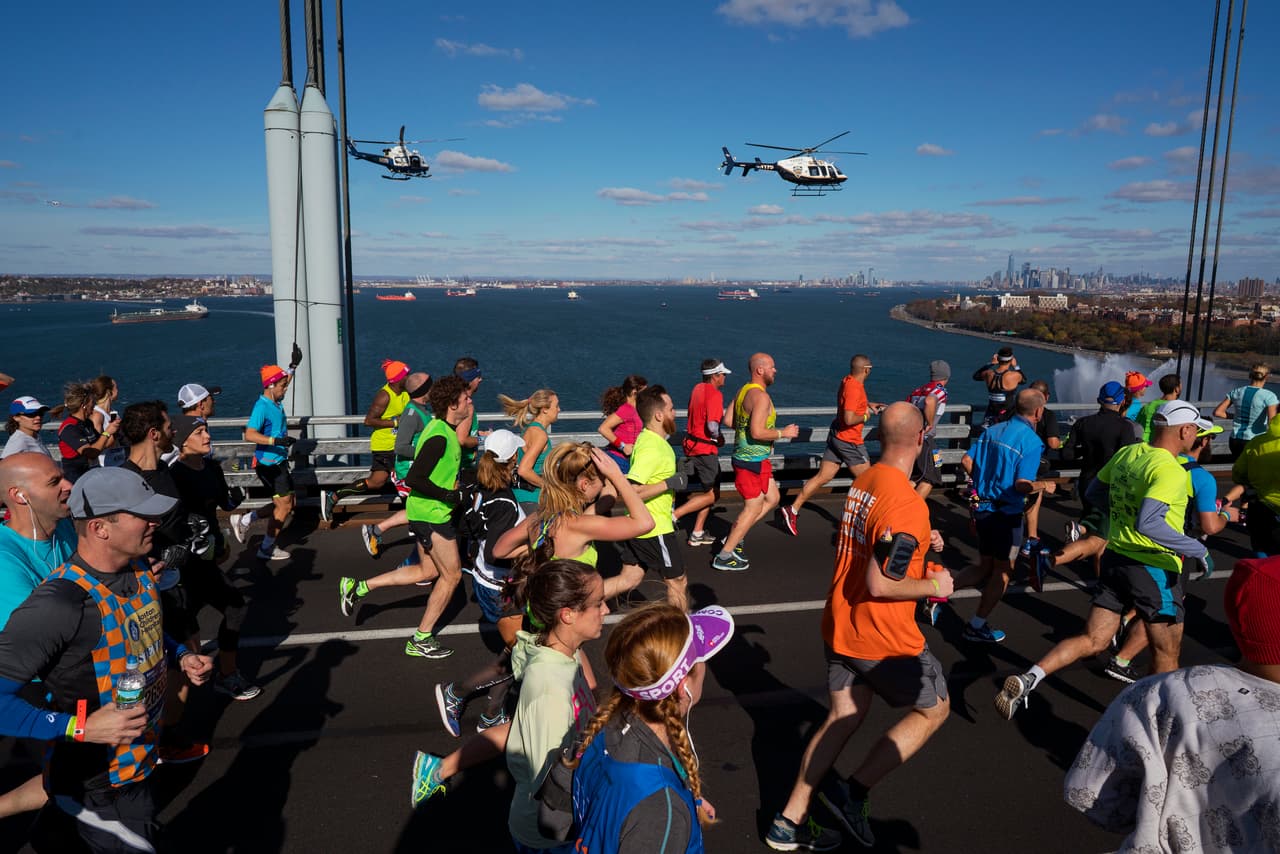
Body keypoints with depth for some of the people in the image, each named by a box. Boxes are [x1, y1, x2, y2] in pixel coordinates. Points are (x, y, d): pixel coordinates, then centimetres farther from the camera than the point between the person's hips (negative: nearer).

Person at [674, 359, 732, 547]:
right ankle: (673, 514, -8)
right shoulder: (714, 394, -18)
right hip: (705, 449, -9)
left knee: (711, 491, 17)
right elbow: (712, 426, -27)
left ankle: (697, 533, 19)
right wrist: (718, 438, -7)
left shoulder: (698, 389, 9)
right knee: (713, 494, 0)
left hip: (691, 445, 9)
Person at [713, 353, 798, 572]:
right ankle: (724, 557, 6)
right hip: (752, 461, -10)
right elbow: (757, 432, -28)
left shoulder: (744, 390, 10)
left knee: (772, 499, 18)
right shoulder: (761, 397, -21)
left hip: (745, 456, 10)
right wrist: (783, 433, -15)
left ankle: (734, 537, 21)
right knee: (753, 508, 0)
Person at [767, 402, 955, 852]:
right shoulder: (908, 504, -25)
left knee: (844, 717, 17)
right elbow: (880, 584, -27)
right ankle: (854, 792, 11)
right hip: (883, 638, -7)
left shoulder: (862, 482, 2)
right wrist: (934, 584, -11)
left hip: (839, 626, 8)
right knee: (934, 708, 16)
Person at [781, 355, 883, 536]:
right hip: (849, 441, -9)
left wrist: (868, 405, 21)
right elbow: (849, 419, -29)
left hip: (836, 436, 9)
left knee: (822, 477, 8)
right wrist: (865, 416, -11)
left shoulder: (846, 381, 8)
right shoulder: (855, 388, -21)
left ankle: (793, 509, 4)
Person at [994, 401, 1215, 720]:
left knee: (1092, 641, 9)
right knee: (1166, 653, 15)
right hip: (1156, 570, -7)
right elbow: (1147, 523, -33)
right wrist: (1197, 549, -23)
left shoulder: (1126, 453, 3)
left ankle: (1026, 680, -7)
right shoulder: (1172, 472, -20)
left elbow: (1094, 493, 15)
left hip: (1116, 559, 7)